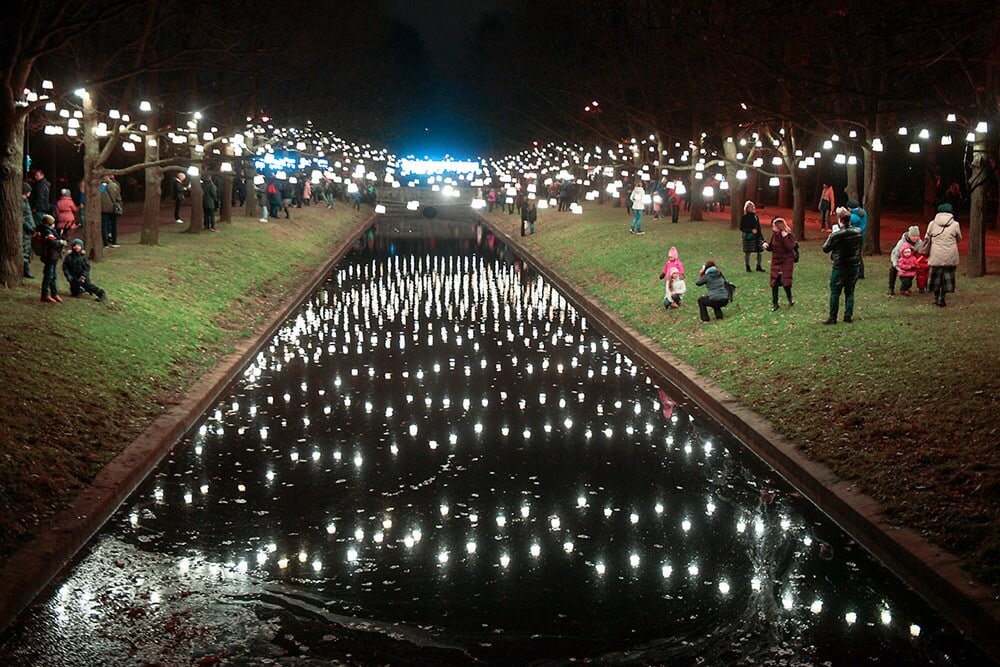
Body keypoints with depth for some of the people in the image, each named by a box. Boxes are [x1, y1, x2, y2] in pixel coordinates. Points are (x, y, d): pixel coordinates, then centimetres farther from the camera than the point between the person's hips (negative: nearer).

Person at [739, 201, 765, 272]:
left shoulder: (756, 216, 9)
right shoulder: (744, 218, -7)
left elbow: (758, 228, 15)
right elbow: (741, 228, -10)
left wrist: (761, 237, 14)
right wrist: (751, 230, -18)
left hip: (756, 237, 5)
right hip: (748, 237, -5)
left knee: (760, 251, 3)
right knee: (747, 252, 1)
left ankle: (758, 266, 15)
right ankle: (747, 267, 14)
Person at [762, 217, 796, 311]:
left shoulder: (790, 235, -12)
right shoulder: (774, 235, 1)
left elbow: (790, 248, -25)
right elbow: (771, 248, 10)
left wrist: (785, 237, -30)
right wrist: (766, 246, -11)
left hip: (787, 261, -4)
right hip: (776, 261, 4)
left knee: (785, 281, -8)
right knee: (774, 282, 2)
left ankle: (790, 299, 17)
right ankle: (774, 303, 12)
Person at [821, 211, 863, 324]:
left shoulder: (836, 235, -21)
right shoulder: (858, 232, -5)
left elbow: (825, 249, -9)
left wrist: (829, 237, 3)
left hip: (840, 268, -5)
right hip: (854, 266, 5)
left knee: (835, 293, 4)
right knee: (850, 292, 15)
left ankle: (832, 318, 7)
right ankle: (848, 316, 17)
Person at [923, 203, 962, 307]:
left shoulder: (932, 224, 0)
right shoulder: (955, 224, -1)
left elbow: (927, 240, 6)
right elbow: (959, 239, 14)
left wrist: (925, 252, 19)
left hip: (936, 256, 0)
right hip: (951, 257, 0)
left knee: (936, 276, 13)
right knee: (947, 277, 10)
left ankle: (936, 298, 19)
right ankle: (941, 298, 7)